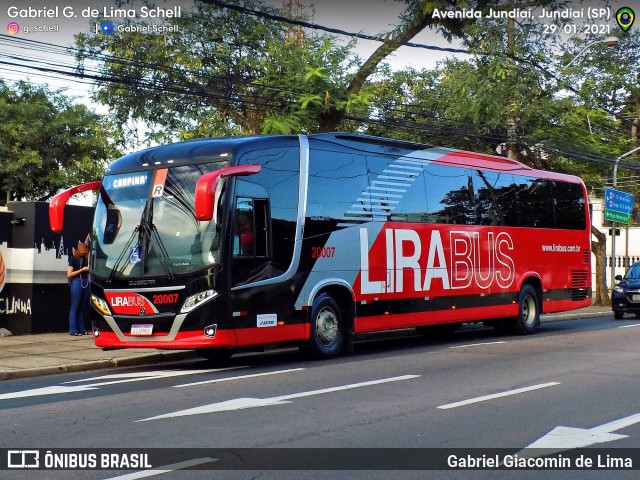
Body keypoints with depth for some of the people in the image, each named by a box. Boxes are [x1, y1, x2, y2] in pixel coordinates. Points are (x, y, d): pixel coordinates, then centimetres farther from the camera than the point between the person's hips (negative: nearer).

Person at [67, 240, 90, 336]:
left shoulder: (85, 259, 14)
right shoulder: (73, 259, -2)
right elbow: (69, 274, -7)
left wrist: (89, 269, 5)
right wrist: (82, 270, -11)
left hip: (86, 283, 6)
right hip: (77, 283, -6)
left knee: (82, 307, 8)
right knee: (75, 307, -4)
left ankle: (81, 329, 11)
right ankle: (73, 330, -3)